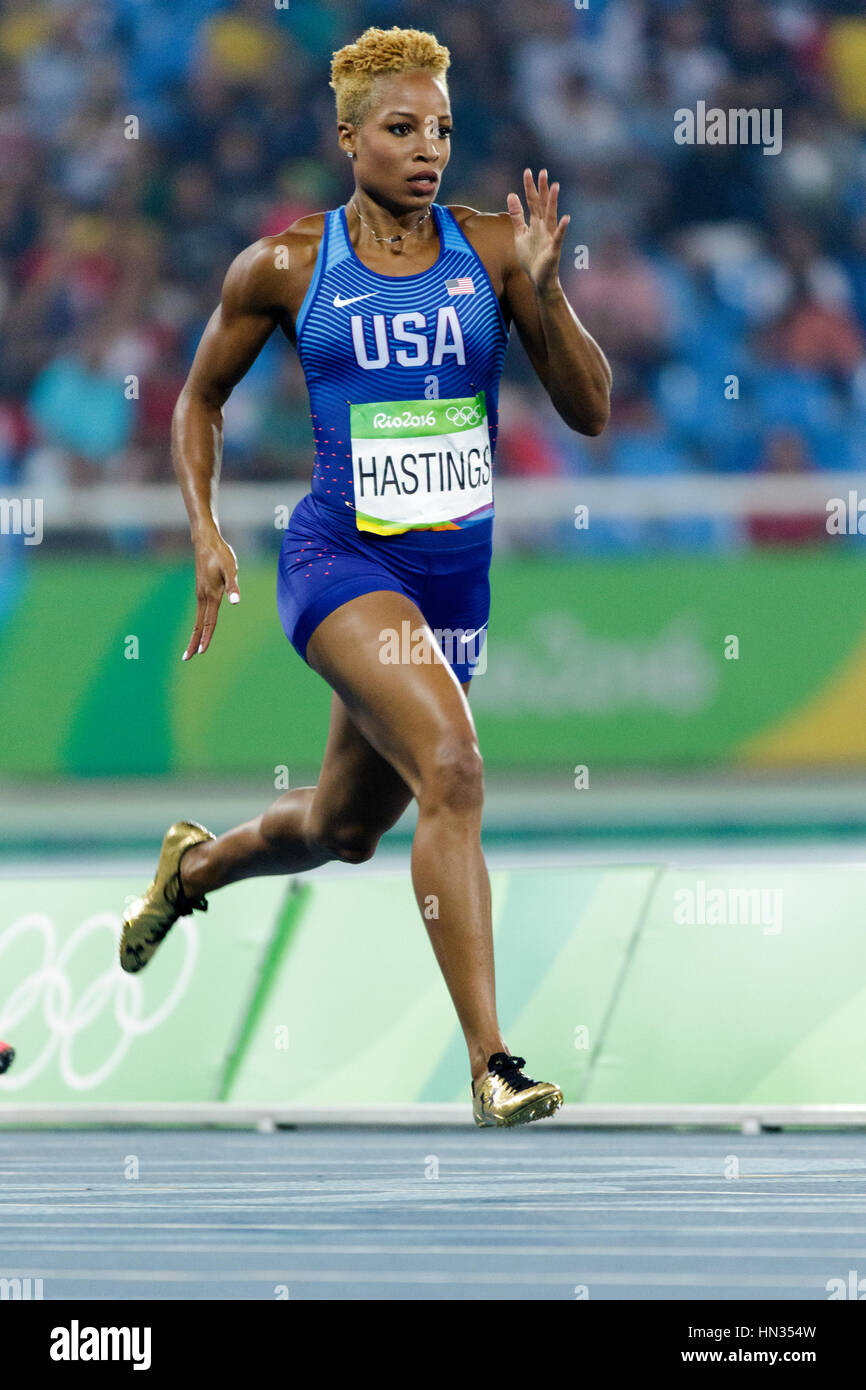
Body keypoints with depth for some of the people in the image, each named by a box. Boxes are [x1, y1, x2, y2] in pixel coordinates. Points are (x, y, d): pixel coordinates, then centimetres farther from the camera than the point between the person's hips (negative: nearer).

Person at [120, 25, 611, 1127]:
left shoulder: (491, 250, 0)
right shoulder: (284, 267, -3)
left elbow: (590, 412, -2)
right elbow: (200, 398, 12)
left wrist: (543, 293, -16)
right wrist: (206, 533, 0)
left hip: (454, 576, 4)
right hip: (339, 562, -4)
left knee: (342, 829, 20)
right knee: (451, 768, -28)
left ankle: (195, 868, 54)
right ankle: (491, 1066, -30)